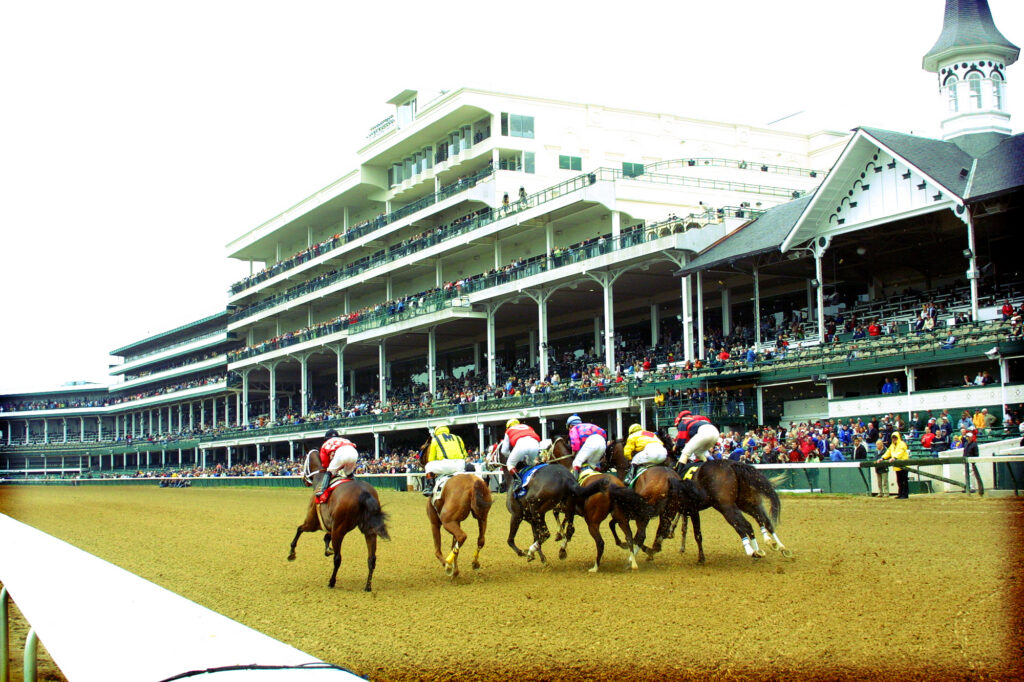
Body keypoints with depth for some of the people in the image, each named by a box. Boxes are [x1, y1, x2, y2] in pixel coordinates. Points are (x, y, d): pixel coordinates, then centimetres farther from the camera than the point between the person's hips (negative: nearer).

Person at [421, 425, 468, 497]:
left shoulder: (435, 439, 18)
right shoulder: (458, 438, 28)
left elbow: (431, 458, 20)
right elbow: (464, 454, 30)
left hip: (446, 464, -3)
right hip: (460, 466, 4)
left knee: (428, 467, 19)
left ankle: (429, 487, 1)